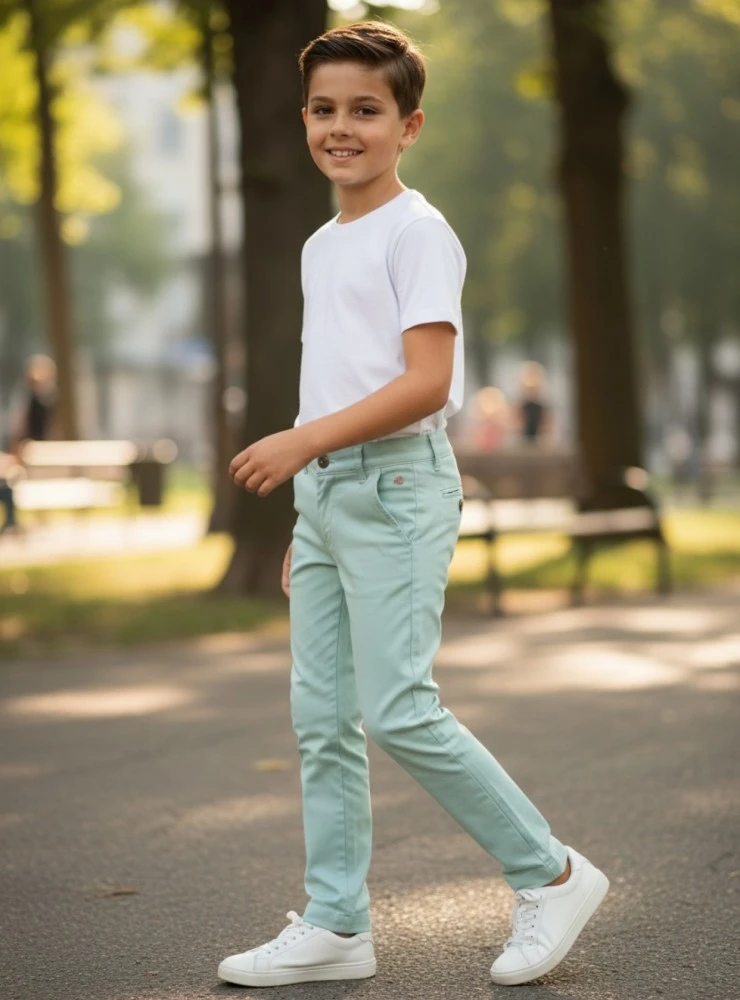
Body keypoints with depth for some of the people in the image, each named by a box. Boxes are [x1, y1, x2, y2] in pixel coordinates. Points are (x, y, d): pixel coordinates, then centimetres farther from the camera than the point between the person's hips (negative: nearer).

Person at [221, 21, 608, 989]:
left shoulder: (416, 231, -8)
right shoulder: (321, 246, 18)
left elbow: (426, 382, -17)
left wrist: (305, 440, -25)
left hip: (395, 485, -8)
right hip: (324, 491, 9)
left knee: (398, 710, -12)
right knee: (322, 717, 6)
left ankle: (550, 874, 3)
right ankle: (336, 926, 12)